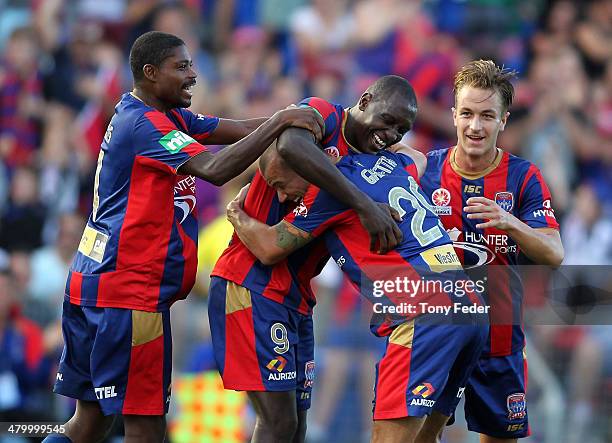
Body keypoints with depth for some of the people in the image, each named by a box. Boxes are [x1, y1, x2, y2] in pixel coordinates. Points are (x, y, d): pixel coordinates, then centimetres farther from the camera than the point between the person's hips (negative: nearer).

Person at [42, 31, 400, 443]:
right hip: (129, 290, -10)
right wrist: (279, 122, -25)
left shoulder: (168, 117, 16)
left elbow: (241, 129, 8)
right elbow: (214, 169, -28)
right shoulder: (144, 123, -15)